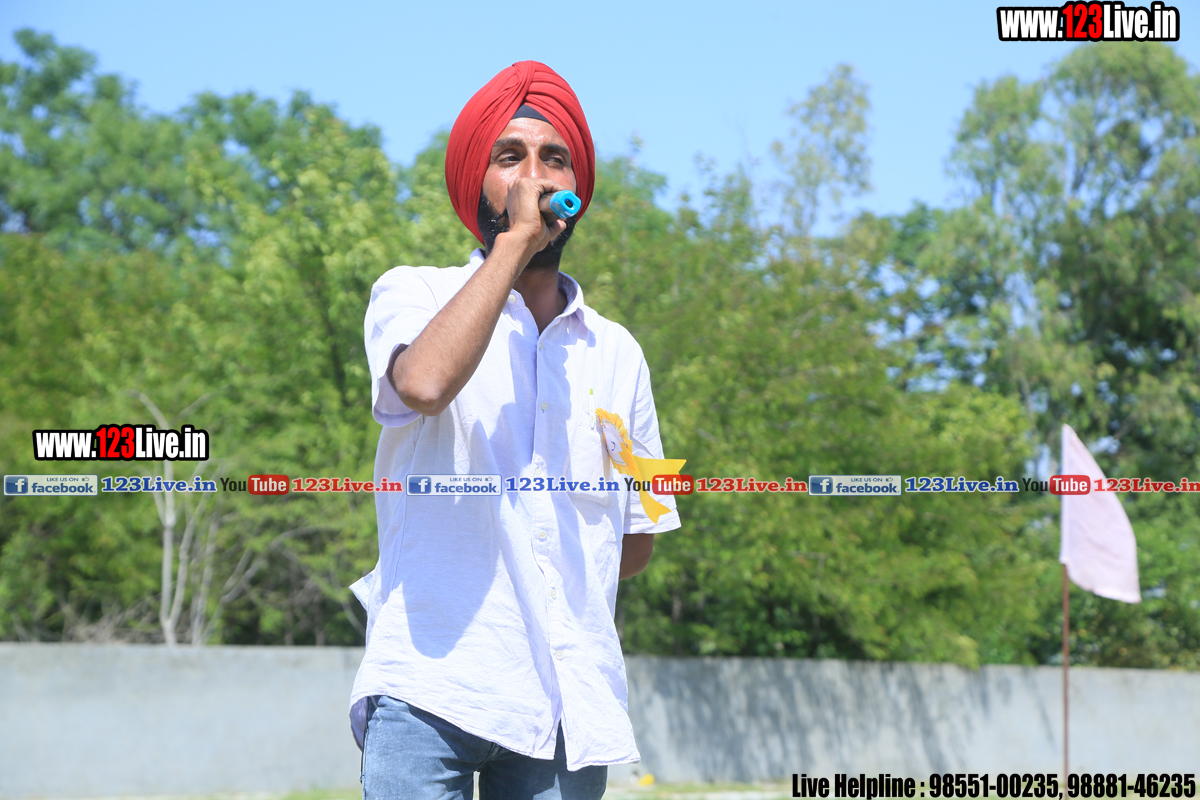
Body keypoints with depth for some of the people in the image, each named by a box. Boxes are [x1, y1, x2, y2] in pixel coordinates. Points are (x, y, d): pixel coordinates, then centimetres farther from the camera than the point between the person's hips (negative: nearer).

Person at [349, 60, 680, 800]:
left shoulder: (616, 352, 16)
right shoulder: (414, 295, 6)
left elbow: (637, 538, 24)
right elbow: (425, 383, -19)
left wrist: (560, 591, 8)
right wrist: (514, 240, -11)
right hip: (432, 690, -4)